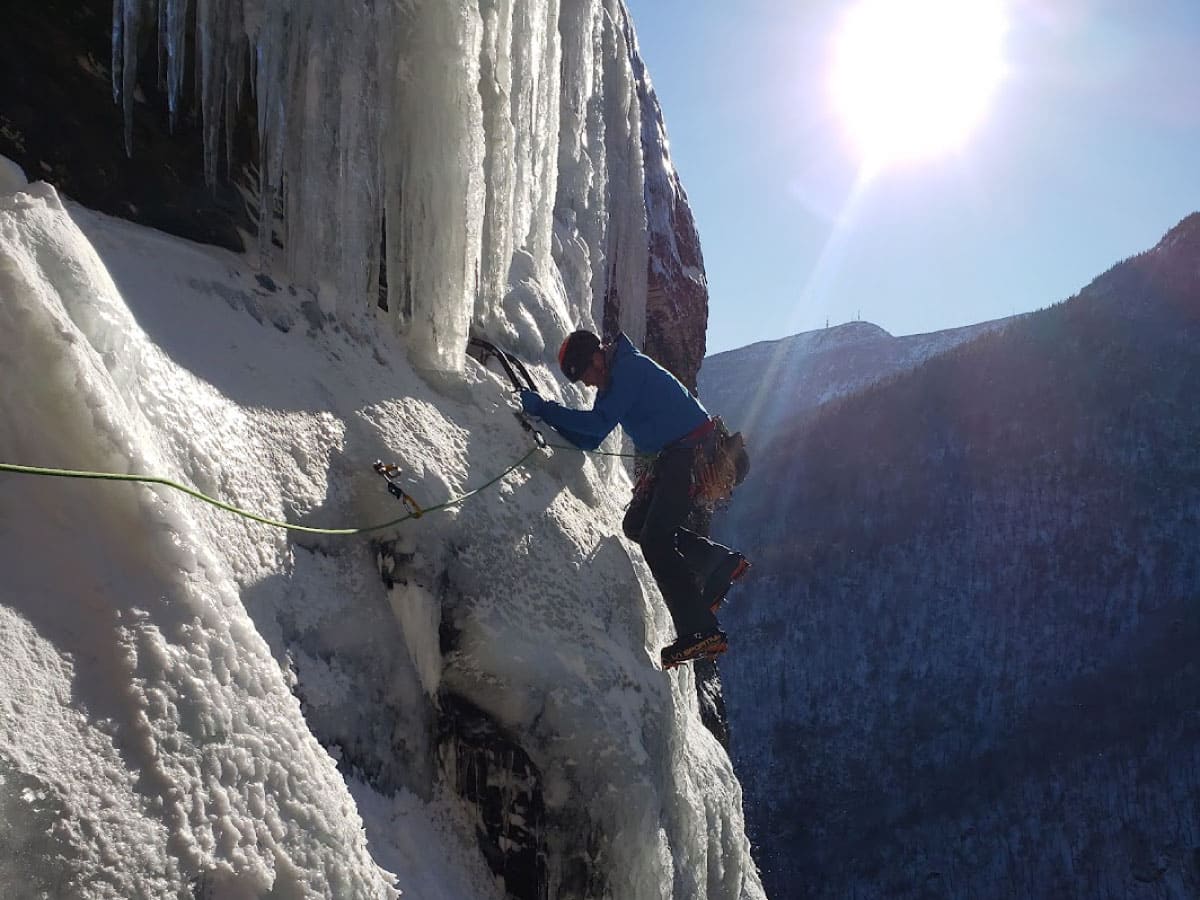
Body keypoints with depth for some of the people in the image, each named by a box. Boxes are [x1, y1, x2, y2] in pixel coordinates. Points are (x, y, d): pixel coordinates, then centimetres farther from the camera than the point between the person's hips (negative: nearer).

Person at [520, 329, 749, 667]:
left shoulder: (630, 368, -15)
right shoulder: (613, 379, 15)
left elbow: (600, 423, -25)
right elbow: (589, 440, 14)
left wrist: (545, 408, -21)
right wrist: (547, 415, 2)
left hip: (695, 453, -10)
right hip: (673, 456, 10)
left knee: (655, 540, -14)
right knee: (636, 525, 12)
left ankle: (701, 631, -15)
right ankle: (719, 561, 13)